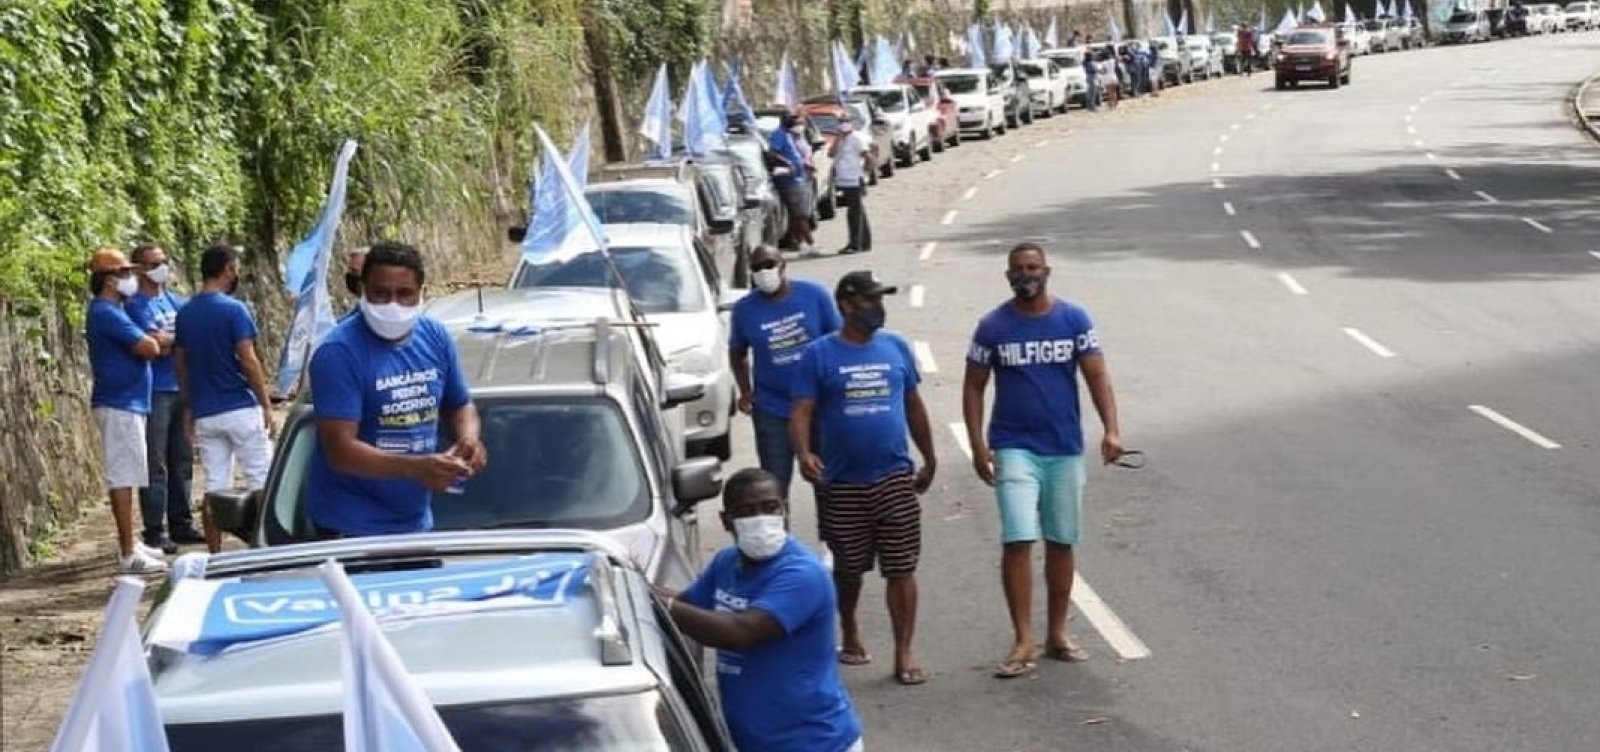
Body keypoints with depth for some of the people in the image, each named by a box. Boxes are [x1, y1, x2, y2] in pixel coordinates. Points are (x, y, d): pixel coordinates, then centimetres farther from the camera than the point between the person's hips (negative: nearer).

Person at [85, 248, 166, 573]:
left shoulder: (110, 311, 17)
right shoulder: (106, 313, -17)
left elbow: (147, 344, 17)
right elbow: (149, 348, -21)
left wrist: (147, 340, -2)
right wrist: (151, 341, -1)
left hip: (124, 402, 11)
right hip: (119, 403, -11)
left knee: (124, 476, 16)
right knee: (122, 477, -10)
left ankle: (129, 543, 24)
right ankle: (128, 555, -10)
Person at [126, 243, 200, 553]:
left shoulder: (174, 301, 16)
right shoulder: (136, 305, -7)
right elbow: (153, 345, -18)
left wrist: (166, 339, -8)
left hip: (181, 388, 7)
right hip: (154, 391, -7)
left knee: (182, 461, 12)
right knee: (155, 465, -6)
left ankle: (181, 524, 19)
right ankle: (154, 531, -3)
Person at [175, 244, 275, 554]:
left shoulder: (184, 314, 8)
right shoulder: (234, 310, -11)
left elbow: (181, 364, 13)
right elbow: (248, 360, -13)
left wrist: (189, 410, 20)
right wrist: (267, 405, -7)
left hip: (205, 413, 6)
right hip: (240, 409, -6)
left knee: (214, 488, 6)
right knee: (260, 482, 3)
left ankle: (215, 559, 5)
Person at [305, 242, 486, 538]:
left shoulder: (436, 337, 3)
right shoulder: (339, 352, -18)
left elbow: (460, 405, 18)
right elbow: (340, 450, -24)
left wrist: (469, 438, -7)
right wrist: (414, 467, -38)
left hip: (417, 522, 6)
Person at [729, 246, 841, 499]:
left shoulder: (814, 294, -7)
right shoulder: (745, 309, -3)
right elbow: (737, 353, 11)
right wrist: (745, 391, -1)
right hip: (772, 411, 0)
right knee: (774, 483, 4)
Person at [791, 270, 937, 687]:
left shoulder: (896, 348, 7)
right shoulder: (819, 355, -3)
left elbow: (914, 406, 16)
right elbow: (801, 411, -8)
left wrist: (929, 459, 19)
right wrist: (804, 453, -26)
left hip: (895, 478, 2)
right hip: (841, 482, -1)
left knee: (902, 569, -4)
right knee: (848, 567, 12)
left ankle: (904, 655, -1)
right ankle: (850, 635, 34)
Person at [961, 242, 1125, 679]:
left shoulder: (1074, 320, 1)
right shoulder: (993, 327, -1)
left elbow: (1096, 376, -2)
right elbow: (974, 388, 3)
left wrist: (1111, 429, -15)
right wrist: (978, 445, -6)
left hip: (1065, 447, 2)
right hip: (1014, 448, -2)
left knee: (1061, 542, 10)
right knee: (1018, 541, -12)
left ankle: (1057, 634, 22)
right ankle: (1024, 643, -10)